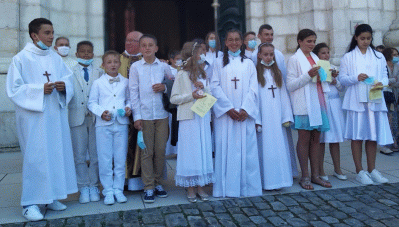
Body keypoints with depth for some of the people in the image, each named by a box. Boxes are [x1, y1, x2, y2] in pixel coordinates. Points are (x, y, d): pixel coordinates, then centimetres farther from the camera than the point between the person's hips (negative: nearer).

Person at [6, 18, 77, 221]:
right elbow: (14, 89, -7)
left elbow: (69, 79, 12)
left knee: (57, 154, 8)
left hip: (56, 115, 5)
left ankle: (51, 197, 22)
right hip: (33, 116, -5)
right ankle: (30, 203, 7)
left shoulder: (56, 58, 11)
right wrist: (40, 89, -17)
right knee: (35, 157, -4)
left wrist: (64, 86, -9)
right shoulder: (21, 59, -4)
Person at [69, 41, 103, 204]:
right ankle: (84, 188, 15)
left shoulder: (99, 73, 10)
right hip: (77, 117, 0)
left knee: (96, 155, 3)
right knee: (79, 156, 4)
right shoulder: (70, 73, 9)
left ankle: (93, 187, 16)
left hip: (95, 118, 1)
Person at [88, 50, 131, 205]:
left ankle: (118, 189, 17)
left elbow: (129, 99, 16)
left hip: (121, 124, 2)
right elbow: (92, 103, 5)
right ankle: (108, 191, 13)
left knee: (120, 159, 5)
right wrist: (101, 112, -12)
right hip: (103, 124, -1)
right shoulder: (98, 83, 6)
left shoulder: (125, 82, 11)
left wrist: (128, 108, -5)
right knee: (105, 160, 2)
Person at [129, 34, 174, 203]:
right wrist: (137, 116, -5)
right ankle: (148, 187, 11)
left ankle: (157, 183, 21)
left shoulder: (164, 66, 8)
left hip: (162, 114, 2)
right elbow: (133, 92, 2)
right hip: (144, 115, -1)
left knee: (160, 151, 5)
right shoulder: (135, 67, 4)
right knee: (147, 152, 2)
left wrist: (165, 87, -7)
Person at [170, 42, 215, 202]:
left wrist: (203, 87, -4)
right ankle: (190, 188, 8)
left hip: (203, 118, 5)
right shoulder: (182, 75, -2)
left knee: (203, 150, 5)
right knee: (190, 151, -2)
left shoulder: (202, 73, 14)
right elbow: (173, 98, -5)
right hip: (189, 118, -5)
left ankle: (200, 186, 14)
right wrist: (191, 95, -16)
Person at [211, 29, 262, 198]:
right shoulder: (219, 63, 10)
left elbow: (253, 88, 3)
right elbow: (215, 87, 0)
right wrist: (228, 108, -12)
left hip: (245, 113, 1)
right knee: (226, 148, -1)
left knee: (246, 148, 1)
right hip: (225, 112, -1)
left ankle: (247, 186, 10)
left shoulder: (248, 63, 12)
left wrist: (245, 109, -11)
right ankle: (227, 187, 6)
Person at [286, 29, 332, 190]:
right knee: (304, 139, -2)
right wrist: (308, 75, -19)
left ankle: (315, 175, 14)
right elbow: (290, 85, -11)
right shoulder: (294, 59, -2)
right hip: (303, 105, -6)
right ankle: (305, 177, 6)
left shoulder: (315, 58, 18)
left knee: (316, 139, 7)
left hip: (317, 103, 6)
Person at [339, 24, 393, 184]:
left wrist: (381, 83, -11)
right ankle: (359, 171, 8)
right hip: (356, 101, -2)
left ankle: (372, 170, 17)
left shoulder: (379, 56, 15)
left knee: (373, 135, 5)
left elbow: (384, 75, 11)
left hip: (374, 100, 3)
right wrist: (356, 78, -17)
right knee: (357, 136, -1)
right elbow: (342, 78, 1)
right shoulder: (348, 57, 7)